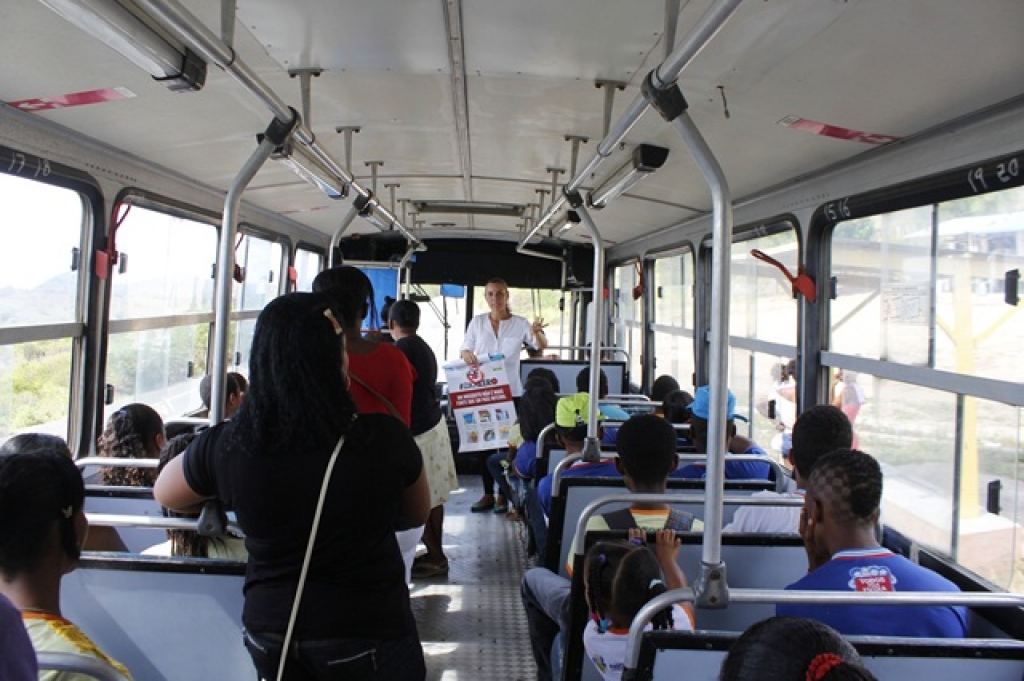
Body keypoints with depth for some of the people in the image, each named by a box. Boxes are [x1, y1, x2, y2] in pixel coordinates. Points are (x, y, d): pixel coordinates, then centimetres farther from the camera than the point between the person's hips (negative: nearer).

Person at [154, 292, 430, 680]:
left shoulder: (225, 446, -17)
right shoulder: (384, 438, -21)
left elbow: (165, 494, 7)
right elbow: (417, 515, 1)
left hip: (270, 637, 2)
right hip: (370, 636, -1)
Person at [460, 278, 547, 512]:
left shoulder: (520, 324, -1)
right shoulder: (477, 322, 4)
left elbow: (542, 346, -8)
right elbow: (463, 349, 7)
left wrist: (537, 333, -31)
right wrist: (466, 353, -18)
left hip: (510, 392, -2)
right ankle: (488, 494, 15)